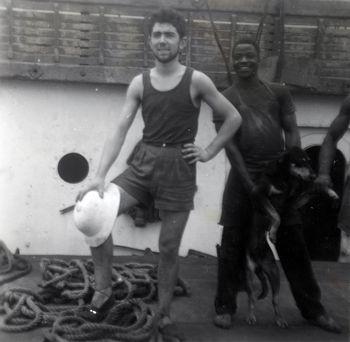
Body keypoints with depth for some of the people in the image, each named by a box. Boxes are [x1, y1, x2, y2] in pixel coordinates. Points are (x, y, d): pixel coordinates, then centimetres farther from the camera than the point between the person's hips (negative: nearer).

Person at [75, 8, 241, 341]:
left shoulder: (196, 81, -3)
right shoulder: (139, 83, 3)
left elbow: (233, 118, 5)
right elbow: (120, 130, -5)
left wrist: (209, 151, 0)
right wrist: (100, 175, -17)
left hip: (179, 168, -2)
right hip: (143, 163, 2)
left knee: (169, 247, 5)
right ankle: (103, 289, 2)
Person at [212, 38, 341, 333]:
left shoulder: (279, 93, 11)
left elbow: (292, 133, 5)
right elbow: (229, 144, -5)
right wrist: (249, 184, -13)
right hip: (244, 179, -2)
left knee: (293, 245, 8)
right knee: (233, 244, 2)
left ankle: (313, 308, 21)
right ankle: (225, 307, 16)